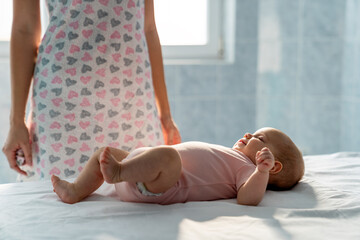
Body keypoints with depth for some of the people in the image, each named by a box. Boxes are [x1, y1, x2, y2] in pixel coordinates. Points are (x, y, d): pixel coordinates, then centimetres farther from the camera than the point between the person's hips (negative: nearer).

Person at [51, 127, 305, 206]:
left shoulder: (247, 167, 2)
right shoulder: (230, 158, 30)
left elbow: (248, 198, -19)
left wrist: (262, 171, -30)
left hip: (162, 187, -10)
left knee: (167, 154, -40)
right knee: (104, 152, 19)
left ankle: (118, 172, -31)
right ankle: (75, 191, 13)